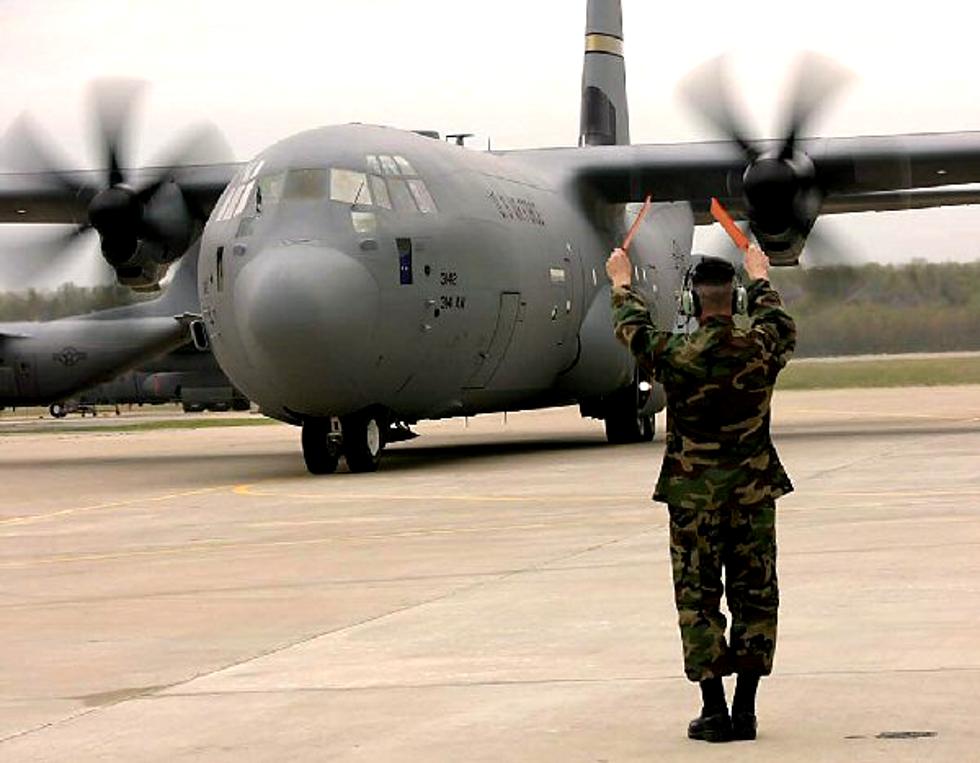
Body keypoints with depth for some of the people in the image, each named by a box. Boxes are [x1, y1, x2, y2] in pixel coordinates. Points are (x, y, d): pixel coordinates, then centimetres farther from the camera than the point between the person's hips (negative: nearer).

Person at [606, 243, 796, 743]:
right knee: (755, 598, 8)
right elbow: (780, 324, 20)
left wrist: (622, 285, 31)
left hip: (693, 499, -2)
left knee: (698, 602, 4)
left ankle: (714, 712, 2)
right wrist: (760, 279, 38)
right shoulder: (761, 348, -6)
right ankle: (745, 710, 9)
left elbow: (633, 329, 11)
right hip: (754, 494, 2)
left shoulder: (673, 355, -11)